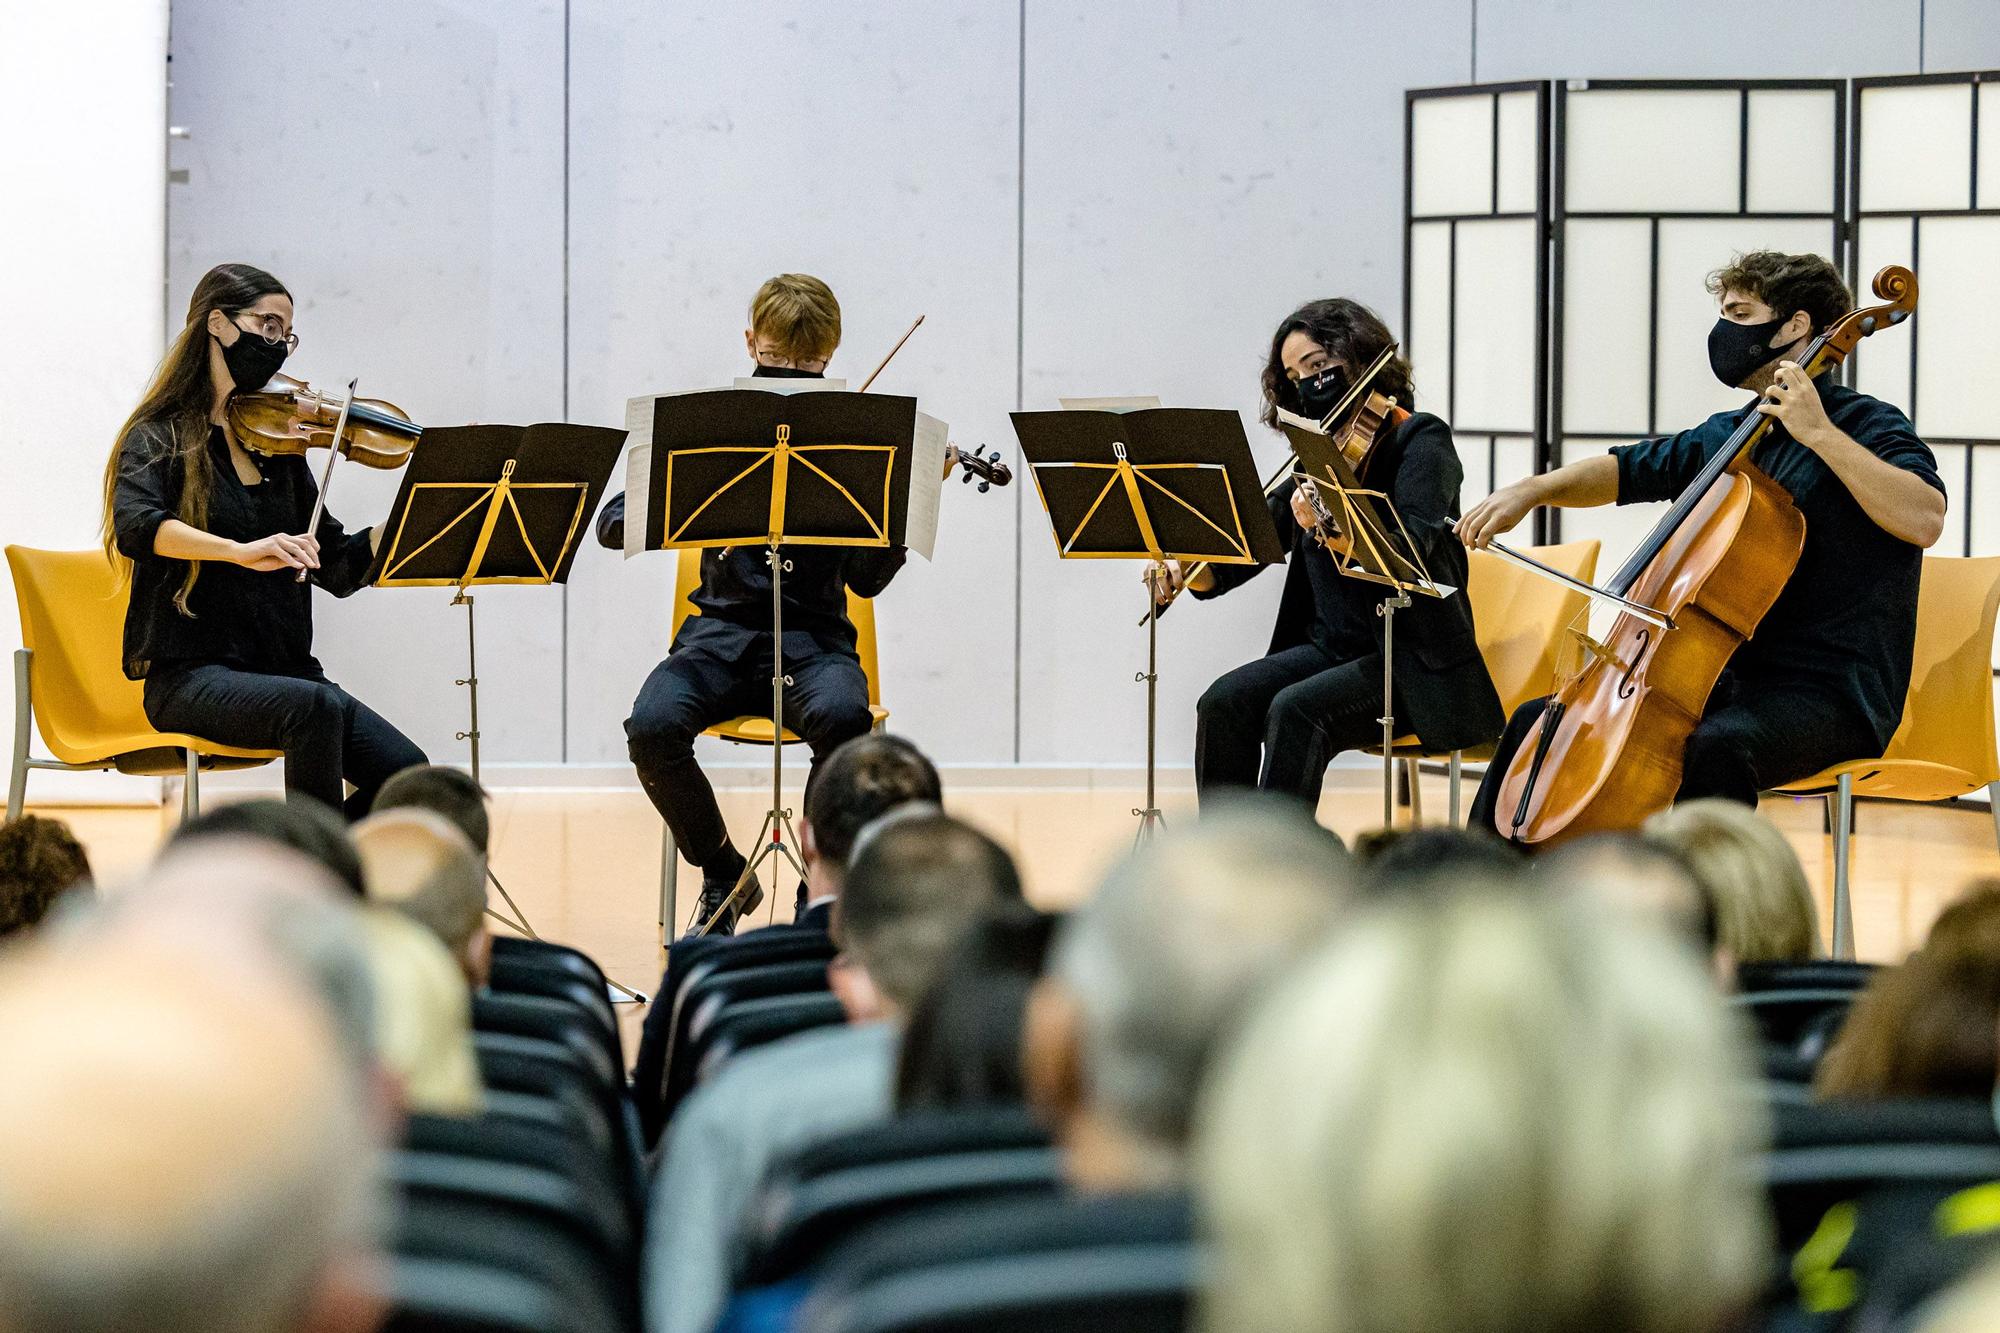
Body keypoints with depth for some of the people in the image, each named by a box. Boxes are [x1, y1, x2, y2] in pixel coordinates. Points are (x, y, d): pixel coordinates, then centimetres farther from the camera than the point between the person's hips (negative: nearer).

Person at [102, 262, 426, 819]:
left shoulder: (280, 443, 15)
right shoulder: (159, 438, 0)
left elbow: (339, 568, 10)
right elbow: (135, 527, -23)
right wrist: (242, 551, -38)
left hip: (284, 670, 6)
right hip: (193, 676, -6)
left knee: (406, 774, -17)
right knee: (313, 705, -36)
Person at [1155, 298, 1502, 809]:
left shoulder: (1421, 439, -6)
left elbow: (1411, 551, -23)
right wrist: (1191, 571, -9)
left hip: (1416, 666, -6)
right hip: (1332, 648, 6)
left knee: (1296, 709, -31)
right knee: (1225, 703, -19)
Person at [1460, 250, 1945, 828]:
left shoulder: (1867, 426, -8)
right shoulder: (1727, 435, 16)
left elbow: (1925, 519, -25)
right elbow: (1627, 470, 19)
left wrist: (1820, 434, -25)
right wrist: (1532, 490, 1)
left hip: (1830, 694, -8)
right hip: (1726, 679, 8)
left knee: (1714, 749, -40)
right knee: (1536, 721, 8)